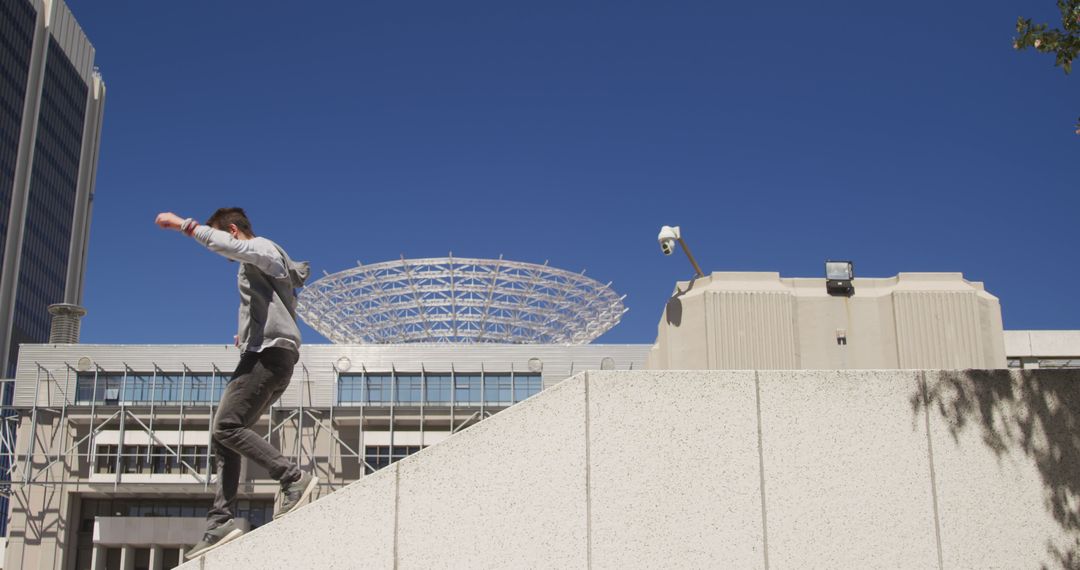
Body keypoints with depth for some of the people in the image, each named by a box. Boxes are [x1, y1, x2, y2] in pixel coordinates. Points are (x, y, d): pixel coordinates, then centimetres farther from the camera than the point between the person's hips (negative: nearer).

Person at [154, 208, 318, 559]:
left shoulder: (262, 248, 0)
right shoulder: (256, 263, 29)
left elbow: (229, 246, -23)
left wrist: (183, 225, -20)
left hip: (269, 354, -10)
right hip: (267, 356, 10)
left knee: (226, 427, -18)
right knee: (223, 436, 5)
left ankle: (294, 479, -18)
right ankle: (222, 520, -1)